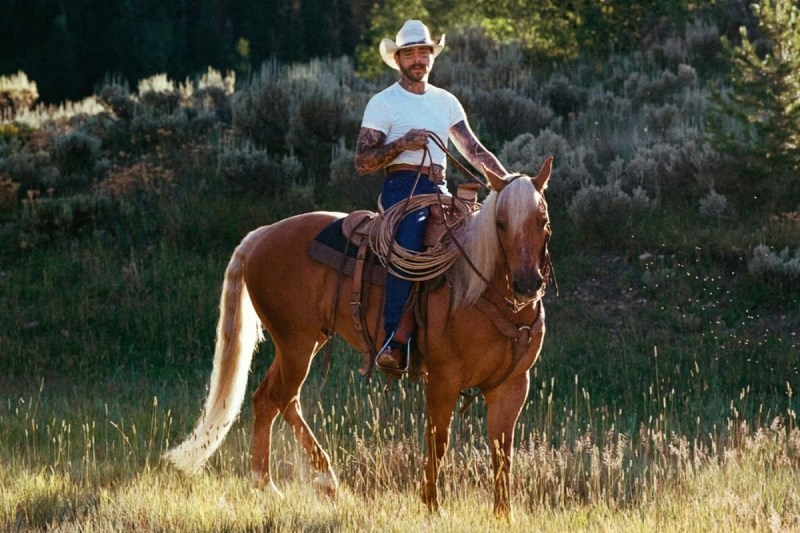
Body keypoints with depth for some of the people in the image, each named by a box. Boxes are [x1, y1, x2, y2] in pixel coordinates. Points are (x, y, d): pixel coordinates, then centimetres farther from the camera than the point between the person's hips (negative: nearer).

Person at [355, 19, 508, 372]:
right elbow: (362, 163, -2)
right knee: (408, 244, -35)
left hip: (439, 192, 6)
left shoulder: (446, 102, 19)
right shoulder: (383, 103, 3)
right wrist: (402, 144, -15)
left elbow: (474, 151, 17)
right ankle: (396, 343, -40)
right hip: (402, 190, -6)